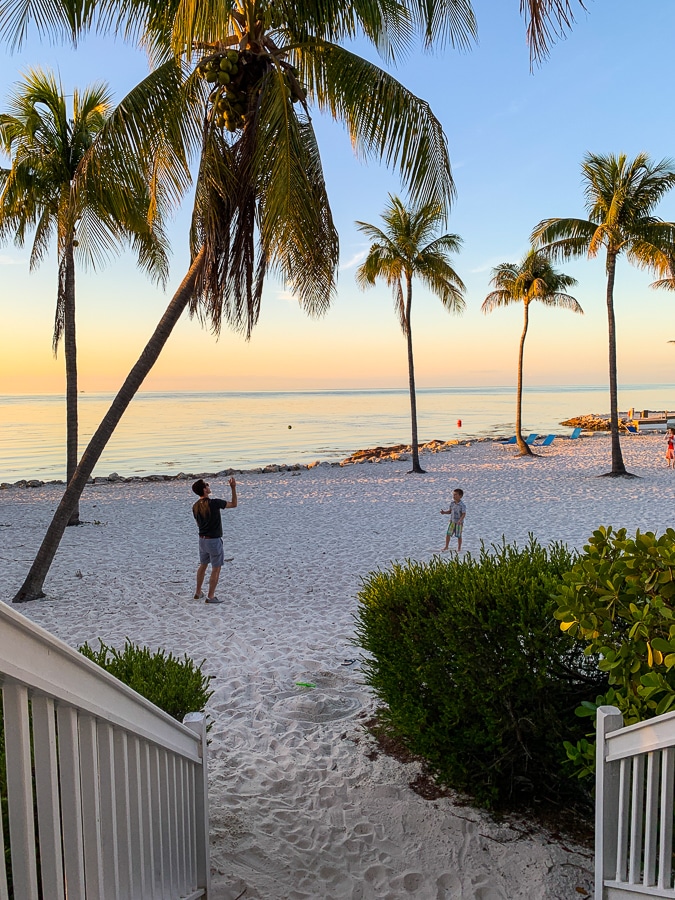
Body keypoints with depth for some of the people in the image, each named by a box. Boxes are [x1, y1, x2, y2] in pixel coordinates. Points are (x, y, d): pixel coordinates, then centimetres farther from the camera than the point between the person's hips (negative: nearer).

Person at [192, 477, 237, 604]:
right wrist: (233, 488, -5)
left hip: (202, 540, 7)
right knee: (216, 569, 4)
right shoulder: (214, 503, -21)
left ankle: (198, 592, 31)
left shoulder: (195, 507, -2)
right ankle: (210, 597, 8)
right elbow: (234, 504, -8)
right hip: (214, 541, -7)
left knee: (202, 566, 22)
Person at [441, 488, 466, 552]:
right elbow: (449, 511, 12)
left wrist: (460, 520, -32)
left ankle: (459, 548, 20)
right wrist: (444, 512, -6)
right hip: (452, 521, 5)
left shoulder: (462, 505, -16)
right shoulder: (452, 503, 2)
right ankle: (446, 546, 17)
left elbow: (464, 514, -18)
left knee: (459, 536, 6)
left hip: (459, 523, -5)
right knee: (448, 534, 3)